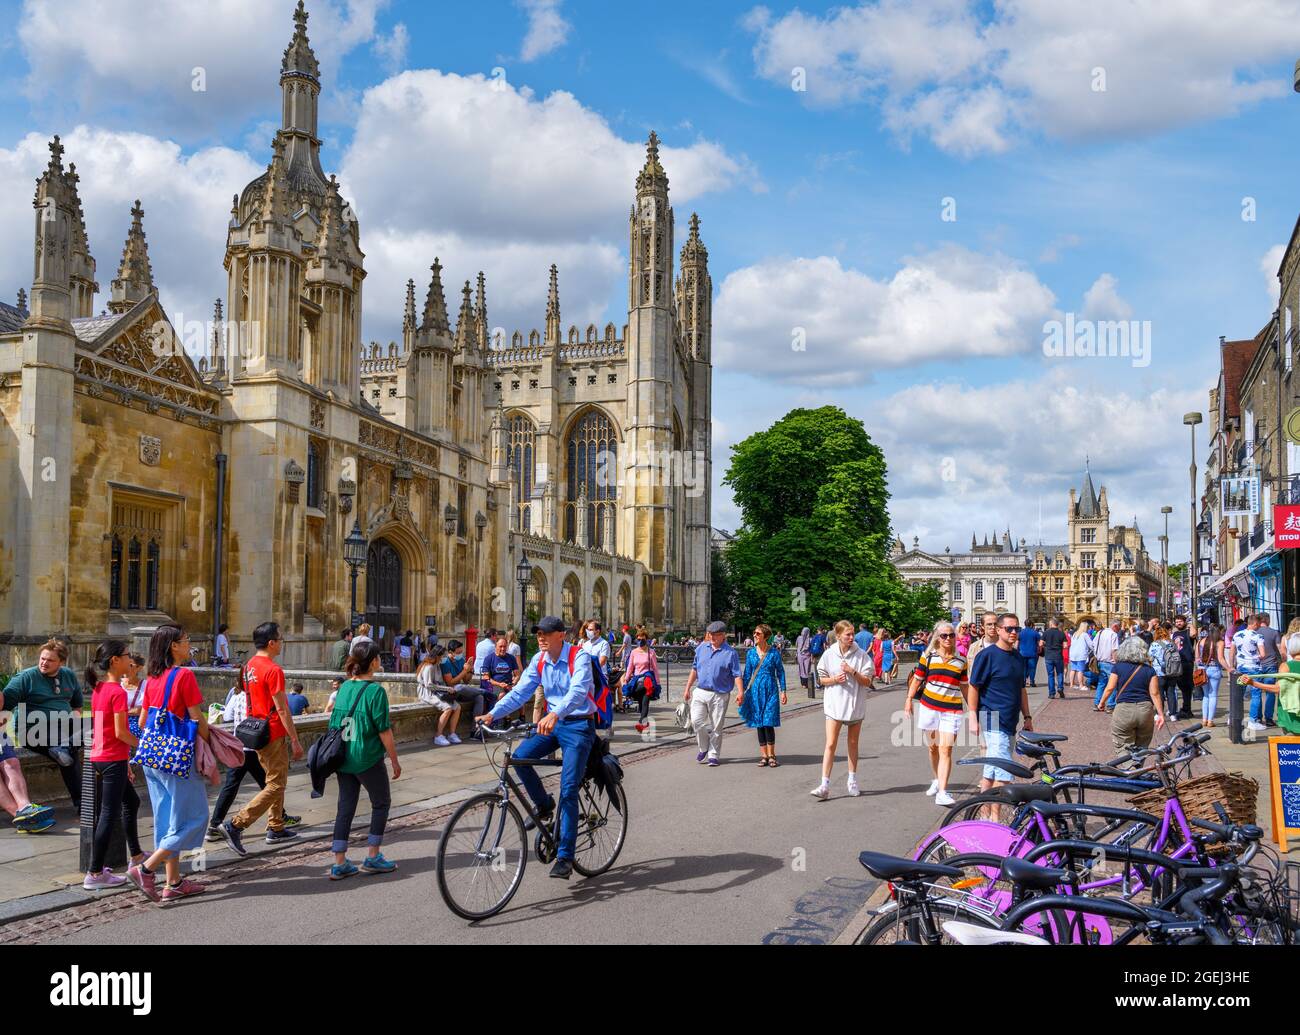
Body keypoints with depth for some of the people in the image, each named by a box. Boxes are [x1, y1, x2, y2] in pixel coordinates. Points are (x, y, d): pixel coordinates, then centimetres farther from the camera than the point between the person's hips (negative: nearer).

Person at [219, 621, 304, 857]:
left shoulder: (249, 666, 8)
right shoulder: (273, 670, -19)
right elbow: (281, 709, -19)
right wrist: (295, 740, -15)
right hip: (274, 734, -9)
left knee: (275, 781, 20)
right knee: (276, 786, -3)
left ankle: (276, 828, 25)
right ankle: (236, 825, -10)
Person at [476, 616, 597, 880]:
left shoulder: (579, 657, -18)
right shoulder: (539, 660, 2)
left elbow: (578, 691, -34)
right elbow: (520, 692, 0)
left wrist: (554, 714, -51)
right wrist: (492, 714, -15)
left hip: (579, 725, -6)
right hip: (552, 723, 6)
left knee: (568, 791, -11)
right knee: (520, 756, -18)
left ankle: (565, 857, -5)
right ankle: (543, 804, 9)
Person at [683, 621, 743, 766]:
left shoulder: (730, 653, -4)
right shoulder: (702, 648, 9)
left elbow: (737, 675, -9)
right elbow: (694, 669, 16)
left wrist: (740, 692, -22)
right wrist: (687, 689, 15)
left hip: (720, 695, -3)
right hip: (700, 692, 3)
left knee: (716, 727, 3)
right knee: (696, 721, -8)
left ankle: (713, 755, 16)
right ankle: (704, 748, 16)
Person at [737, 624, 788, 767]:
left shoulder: (774, 652, -3)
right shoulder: (750, 652, 5)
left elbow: (780, 672, 2)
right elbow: (747, 674, 11)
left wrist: (783, 692, -3)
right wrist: (742, 692, 7)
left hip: (770, 690, -3)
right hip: (755, 691, 3)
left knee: (768, 723, -7)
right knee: (759, 724, 6)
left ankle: (771, 755, 4)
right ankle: (763, 755, 13)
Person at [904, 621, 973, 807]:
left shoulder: (961, 661, 7)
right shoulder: (928, 657, 3)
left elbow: (965, 687, 13)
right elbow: (917, 679, 9)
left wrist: (972, 711, 11)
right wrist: (909, 700, 2)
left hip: (952, 710, -1)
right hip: (929, 707, 1)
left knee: (946, 750, -11)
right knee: (933, 747, 12)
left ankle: (942, 792, -15)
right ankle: (937, 780, 35)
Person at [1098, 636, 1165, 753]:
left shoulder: (1118, 667, 2)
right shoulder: (1149, 670, 6)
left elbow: (1110, 688, -1)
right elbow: (1155, 693, 1)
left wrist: (1101, 703, 13)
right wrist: (1160, 714, 4)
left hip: (1124, 710, -2)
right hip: (1145, 710, 2)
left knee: (1124, 749, 0)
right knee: (1141, 748, 16)